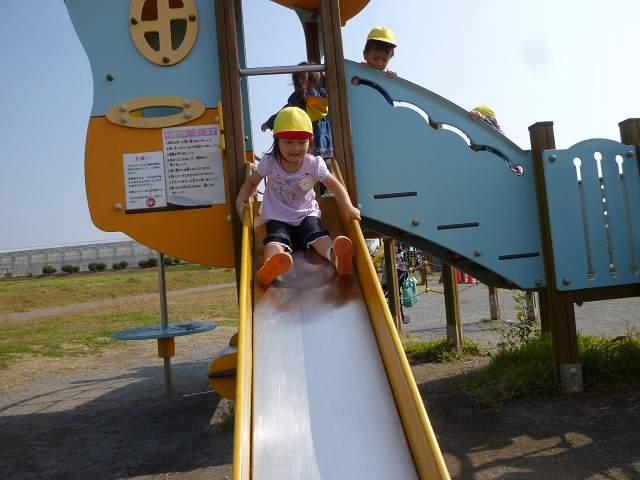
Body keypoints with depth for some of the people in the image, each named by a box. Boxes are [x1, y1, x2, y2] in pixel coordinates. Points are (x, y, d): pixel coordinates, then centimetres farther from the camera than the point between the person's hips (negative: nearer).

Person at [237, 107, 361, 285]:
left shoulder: (314, 164, -8)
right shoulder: (269, 162, -6)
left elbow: (334, 185, -4)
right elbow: (251, 182, 7)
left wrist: (348, 207, -19)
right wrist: (240, 201, -11)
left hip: (307, 214, 1)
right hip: (278, 218, -1)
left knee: (318, 235, -29)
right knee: (276, 240, -32)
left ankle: (336, 256, -59)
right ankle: (270, 266, -64)